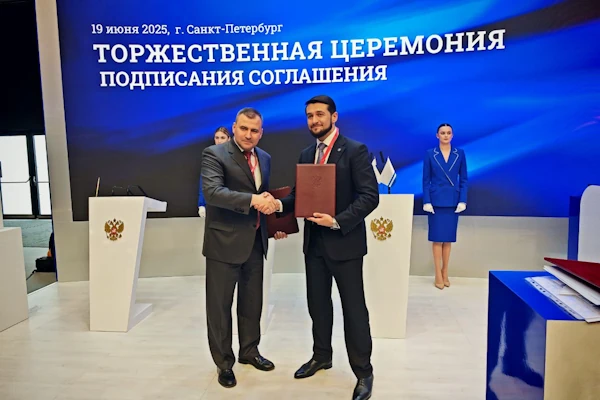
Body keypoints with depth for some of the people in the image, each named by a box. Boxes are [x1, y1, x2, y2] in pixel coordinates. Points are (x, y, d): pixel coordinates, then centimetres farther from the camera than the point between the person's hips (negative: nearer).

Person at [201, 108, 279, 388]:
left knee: (252, 302, 18)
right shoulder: (215, 154, -10)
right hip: (225, 242, -6)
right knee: (220, 305, 7)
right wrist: (252, 200, -33)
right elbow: (212, 192, -25)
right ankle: (224, 362, 24)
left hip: (255, 242, 6)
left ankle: (249, 351, 37)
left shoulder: (264, 158, 11)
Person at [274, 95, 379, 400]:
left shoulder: (355, 150, -9)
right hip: (314, 242, 6)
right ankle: (321, 356, 37)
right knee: (317, 303, 17)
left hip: (344, 242, -6)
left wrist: (338, 221, -25)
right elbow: (300, 194, 12)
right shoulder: (306, 154, 11)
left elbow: (369, 196, -15)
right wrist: (281, 204, -8)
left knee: (353, 308, 4)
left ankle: (363, 372, 21)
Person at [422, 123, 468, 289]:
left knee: (448, 239, 8)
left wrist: (462, 200, -4)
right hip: (436, 201, -2)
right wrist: (426, 201, -9)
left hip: (453, 201, 2)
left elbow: (464, 179, 5)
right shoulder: (430, 154, 0)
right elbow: (426, 180, -1)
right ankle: (438, 275, 8)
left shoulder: (460, 154, 5)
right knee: (438, 238, 1)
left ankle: (445, 273, 20)